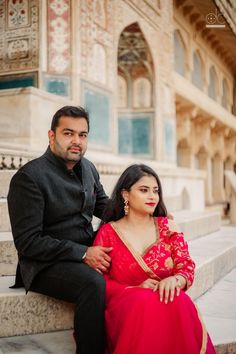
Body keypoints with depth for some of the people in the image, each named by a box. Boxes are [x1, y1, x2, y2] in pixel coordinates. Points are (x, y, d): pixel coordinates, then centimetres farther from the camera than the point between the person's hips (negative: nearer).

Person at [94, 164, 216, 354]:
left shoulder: (167, 227, 13)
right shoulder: (108, 232, 6)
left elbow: (187, 267, 6)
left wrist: (175, 280, -18)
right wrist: (136, 289, -14)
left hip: (167, 298, 2)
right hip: (124, 306, -2)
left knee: (180, 303, -34)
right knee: (145, 303, -37)